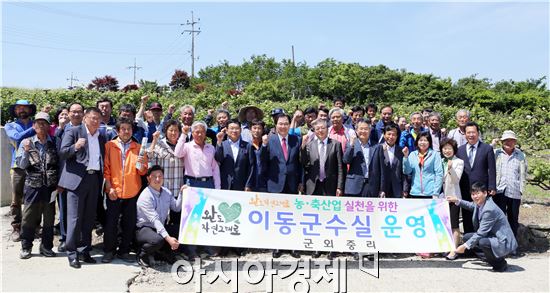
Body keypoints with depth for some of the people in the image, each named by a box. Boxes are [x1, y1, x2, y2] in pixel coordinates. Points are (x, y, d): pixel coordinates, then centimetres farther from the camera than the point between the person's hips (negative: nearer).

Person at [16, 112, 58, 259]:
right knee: (29, 217, 3)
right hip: (33, 186, -1)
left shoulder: (54, 143, 5)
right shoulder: (26, 142, 3)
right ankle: (26, 247, 17)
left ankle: (46, 246, 20)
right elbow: (21, 165, 1)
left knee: (49, 217, 8)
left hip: (50, 186, 1)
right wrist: (26, 151, -16)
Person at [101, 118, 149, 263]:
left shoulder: (138, 147, 8)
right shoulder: (109, 146, 4)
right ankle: (109, 251, 15)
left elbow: (143, 171, 5)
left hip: (132, 192, 2)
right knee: (111, 222, 1)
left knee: (129, 223, 5)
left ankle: (124, 251, 19)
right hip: (114, 192, -1)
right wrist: (109, 187, -7)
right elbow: (105, 168, 2)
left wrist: (142, 165, -17)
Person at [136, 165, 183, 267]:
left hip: (161, 227, 7)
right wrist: (168, 238, -36)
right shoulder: (145, 196, -19)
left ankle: (164, 250, 3)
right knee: (158, 240, -38)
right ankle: (142, 254, -5)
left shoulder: (166, 192, 4)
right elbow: (155, 220, -28)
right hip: (144, 229, -7)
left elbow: (177, 208, 6)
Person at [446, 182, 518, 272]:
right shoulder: (480, 203, 0)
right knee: (467, 237, 4)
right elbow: (472, 206, 29)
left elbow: (481, 233, -26)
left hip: (503, 243, -10)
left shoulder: (489, 209, -27)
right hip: (492, 236, 10)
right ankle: (491, 258, 13)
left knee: (482, 242, -36)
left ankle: (500, 263, -7)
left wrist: (465, 246, -22)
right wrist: (457, 201, 18)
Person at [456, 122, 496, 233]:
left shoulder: (487, 148, 1)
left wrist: (492, 188, -7)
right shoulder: (460, 150, 9)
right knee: (467, 218, 8)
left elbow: (492, 170, -1)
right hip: (465, 190, 3)